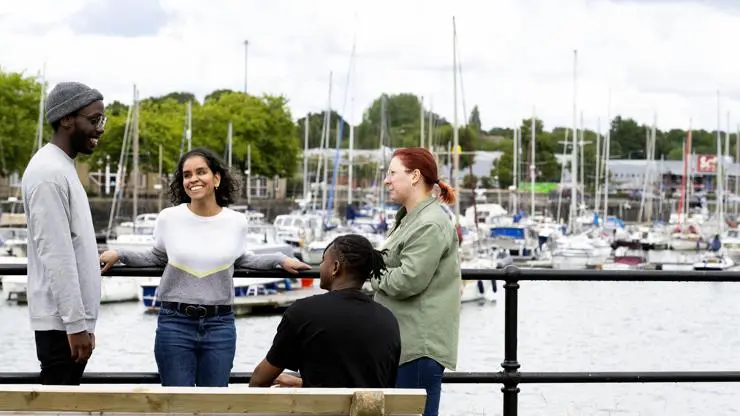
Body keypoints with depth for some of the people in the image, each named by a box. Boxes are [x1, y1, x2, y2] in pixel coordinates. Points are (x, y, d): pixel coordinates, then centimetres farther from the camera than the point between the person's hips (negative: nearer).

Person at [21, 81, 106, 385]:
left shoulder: (63, 167, 15)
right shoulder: (49, 173, -16)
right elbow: (56, 256, -21)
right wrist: (76, 323, -22)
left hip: (71, 316, 10)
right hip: (62, 322, -10)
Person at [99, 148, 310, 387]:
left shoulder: (237, 222, 1)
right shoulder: (168, 218, -3)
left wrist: (280, 260, 13)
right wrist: (119, 255, 4)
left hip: (220, 325, 1)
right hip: (174, 324, -1)